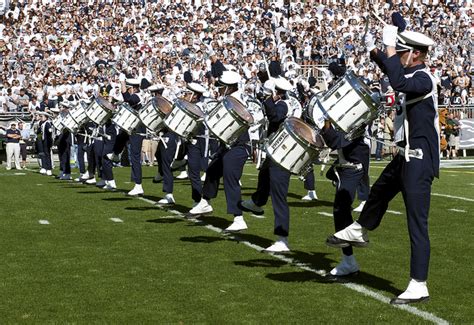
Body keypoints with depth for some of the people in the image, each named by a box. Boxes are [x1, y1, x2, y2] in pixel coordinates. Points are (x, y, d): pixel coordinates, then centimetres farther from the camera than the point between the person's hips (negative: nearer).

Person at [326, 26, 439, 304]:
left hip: (420, 161, -10)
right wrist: (374, 51, 16)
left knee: (417, 224, -7)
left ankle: (419, 286, -3)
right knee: (380, 191, 31)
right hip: (407, 156, 10)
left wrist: (389, 46, -30)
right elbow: (391, 70, 30)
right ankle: (359, 232, 55)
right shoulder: (414, 75, 9)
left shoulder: (424, 79, -19)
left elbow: (398, 82, -40)